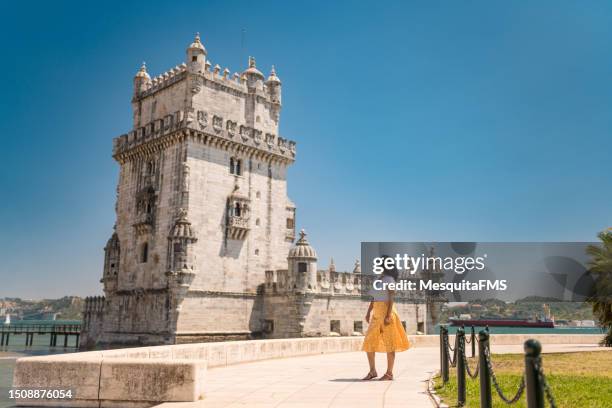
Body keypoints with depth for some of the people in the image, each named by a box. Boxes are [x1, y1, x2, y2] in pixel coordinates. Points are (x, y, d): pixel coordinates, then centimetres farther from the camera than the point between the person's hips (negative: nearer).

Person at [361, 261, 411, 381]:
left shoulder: (390, 279, -7)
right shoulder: (378, 280, 17)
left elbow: (391, 298, -15)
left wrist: (388, 315, -22)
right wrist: (368, 312, 11)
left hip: (386, 311, -8)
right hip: (376, 313, 8)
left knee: (389, 343, -2)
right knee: (369, 342, 4)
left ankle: (389, 373, 5)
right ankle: (372, 371, 13)